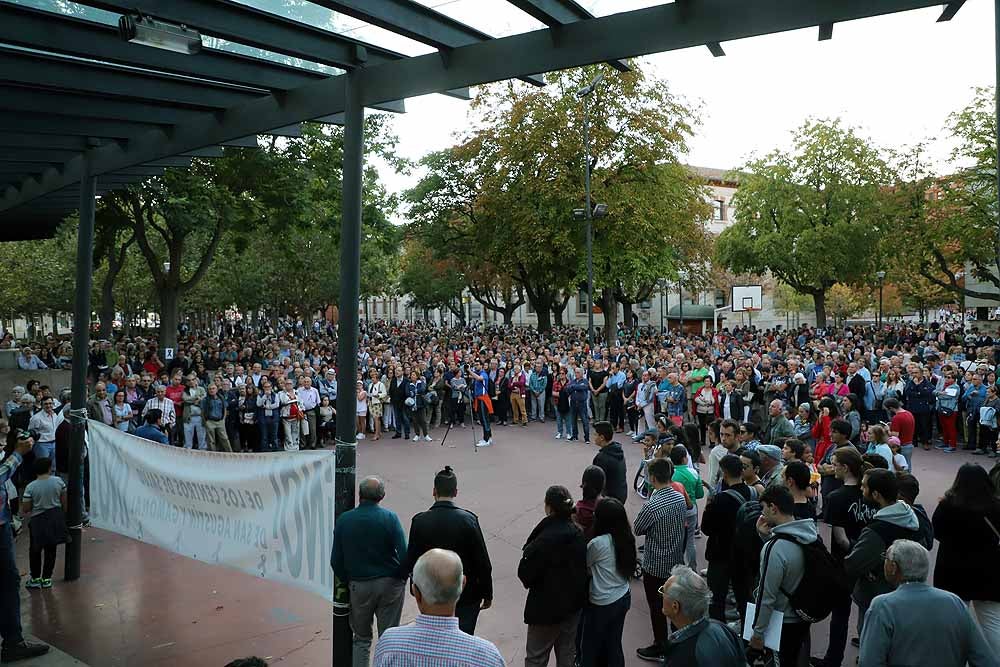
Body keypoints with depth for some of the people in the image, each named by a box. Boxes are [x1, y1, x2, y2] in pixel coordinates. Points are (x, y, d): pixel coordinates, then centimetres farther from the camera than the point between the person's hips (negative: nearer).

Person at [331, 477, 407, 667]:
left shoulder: (344, 520, -6)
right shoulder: (390, 518, -11)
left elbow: (336, 560, -2)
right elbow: (403, 554, -14)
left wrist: (346, 580, 14)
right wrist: (401, 578, 3)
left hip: (359, 585, 1)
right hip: (389, 583, -1)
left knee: (361, 638, 17)